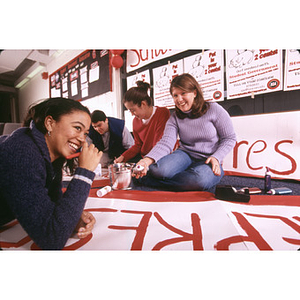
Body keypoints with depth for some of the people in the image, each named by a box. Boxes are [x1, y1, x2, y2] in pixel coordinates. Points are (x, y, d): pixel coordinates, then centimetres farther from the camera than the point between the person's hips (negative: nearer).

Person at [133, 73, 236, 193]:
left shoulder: (213, 109, -3)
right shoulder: (175, 118, 3)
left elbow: (229, 138, 1)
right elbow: (166, 143, -13)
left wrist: (216, 158, -15)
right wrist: (147, 160, -32)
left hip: (207, 161, 1)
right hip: (185, 155, 0)